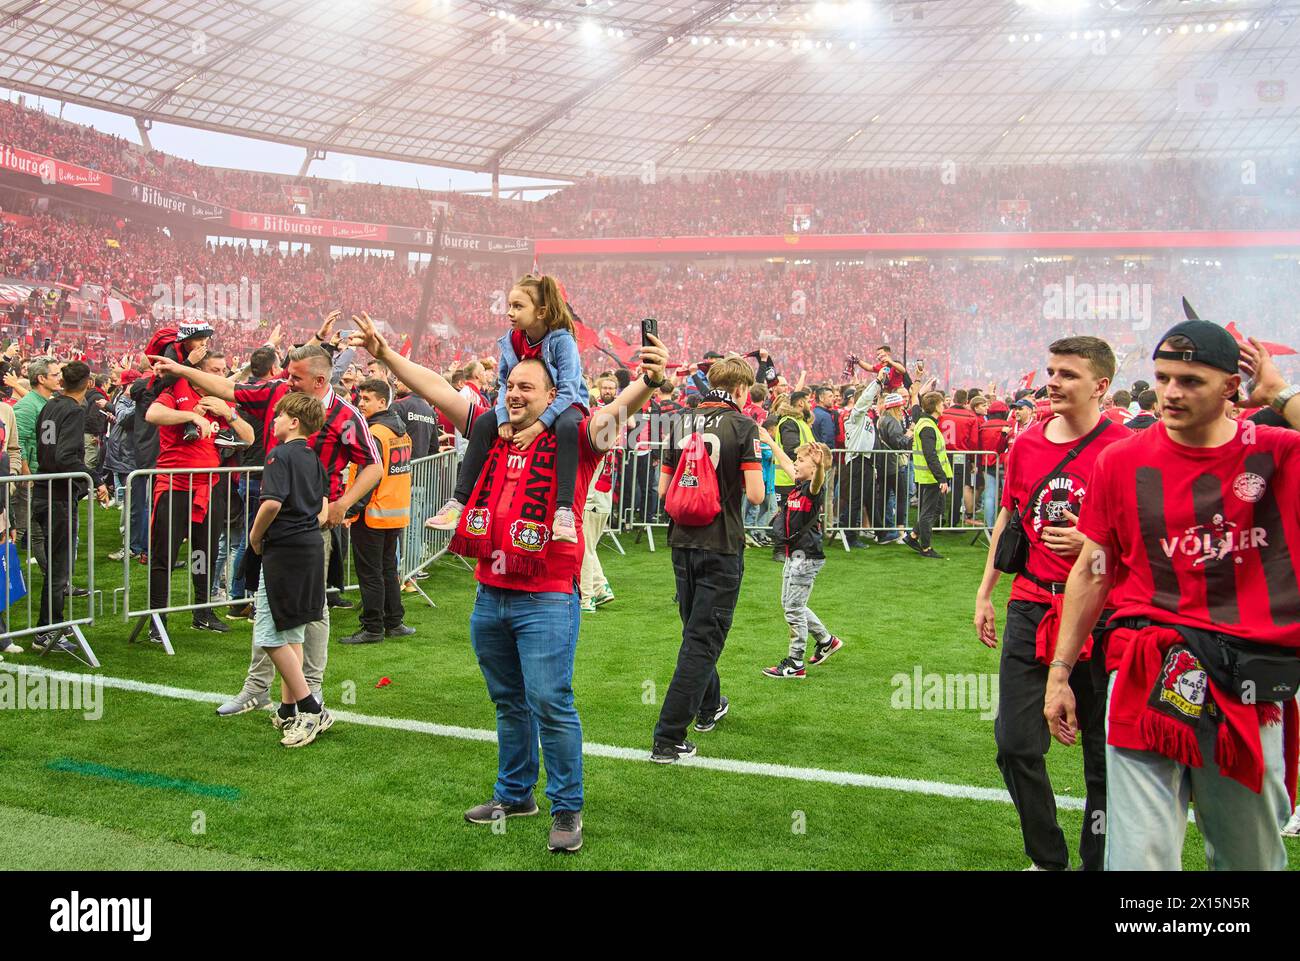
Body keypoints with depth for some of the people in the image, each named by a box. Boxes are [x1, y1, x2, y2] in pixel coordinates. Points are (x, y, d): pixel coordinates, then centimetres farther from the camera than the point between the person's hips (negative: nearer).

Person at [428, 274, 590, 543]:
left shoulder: (562, 340, -23)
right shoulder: (512, 340, -6)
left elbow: (567, 391, -28)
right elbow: (505, 385, -2)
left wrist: (538, 426, -36)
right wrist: (503, 419, -21)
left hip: (564, 405, -6)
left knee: (567, 426, -40)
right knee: (484, 423, -16)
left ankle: (564, 510, -45)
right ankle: (459, 501, -14)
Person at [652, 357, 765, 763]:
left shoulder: (683, 424, 4)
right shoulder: (742, 426, -10)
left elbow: (663, 489, 7)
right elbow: (755, 494, -15)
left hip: (683, 542, 5)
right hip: (721, 546, -5)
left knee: (696, 631, 23)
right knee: (702, 641, -1)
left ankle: (708, 707, 42)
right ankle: (668, 739, -4)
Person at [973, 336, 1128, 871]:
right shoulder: (1027, 444, 7)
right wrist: (985, 592, 16)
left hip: (1099, 615, -4)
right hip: (1030, 608, 5)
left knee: (1103, 751, 7)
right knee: (1015, 743, 5)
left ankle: (1097, 860, 24)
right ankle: (1047, 858, 24)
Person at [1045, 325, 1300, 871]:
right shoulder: (1121, 462, 3)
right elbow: (1092, 573, 9)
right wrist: (1059, 673, 8)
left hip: (1253, 687, 1)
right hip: (1149, 675, -1)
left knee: (1253, 858, 17)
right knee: (1142, 856, -6)